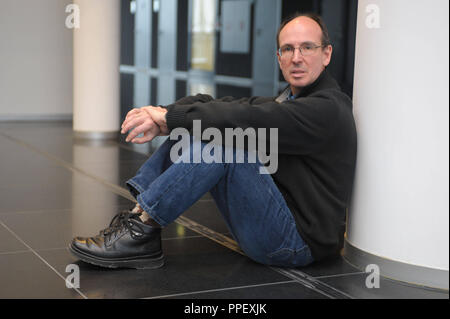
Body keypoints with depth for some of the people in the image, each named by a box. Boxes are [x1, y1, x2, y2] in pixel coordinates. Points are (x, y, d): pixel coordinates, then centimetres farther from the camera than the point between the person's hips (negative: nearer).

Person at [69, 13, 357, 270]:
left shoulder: (327, 109, -13)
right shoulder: (287, 101, 16)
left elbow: (248, 119, -25)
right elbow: (232, 106, 3)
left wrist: (169, 116, -21)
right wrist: (162, 117, -14)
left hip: (298, 241, -8)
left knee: (223, 141, -26)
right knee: (196, 127, 1)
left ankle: (142, 229, -20)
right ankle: (139, 216, -8)